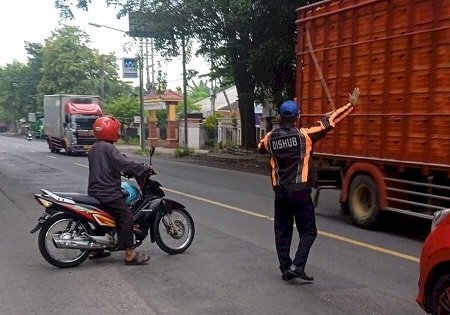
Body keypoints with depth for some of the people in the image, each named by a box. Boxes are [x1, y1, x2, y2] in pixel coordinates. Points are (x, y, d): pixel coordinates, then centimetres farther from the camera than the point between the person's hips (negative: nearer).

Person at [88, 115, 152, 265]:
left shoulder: (94, 148, 14)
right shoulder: (108, 148, -15)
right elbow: (125, 163, -23)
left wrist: (122, 171, 30)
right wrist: (146, 169, -16)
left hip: (95, 190, 10)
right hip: (108, 193, -10)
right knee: (126, 217, -10)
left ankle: (96, 249, 31)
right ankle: (130, 254, -12)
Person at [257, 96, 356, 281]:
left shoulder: (270, 138, 3)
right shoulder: (304, 134, -9)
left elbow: (260, 147, 25)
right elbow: (329, 122, -5)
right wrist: (351, 104, 4)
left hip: (280, 191, 4)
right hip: (300, 191, -4)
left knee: (282, 231, 12)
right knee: (308, 230, 5)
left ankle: (285, 269, 16)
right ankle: (297, 265, -9)